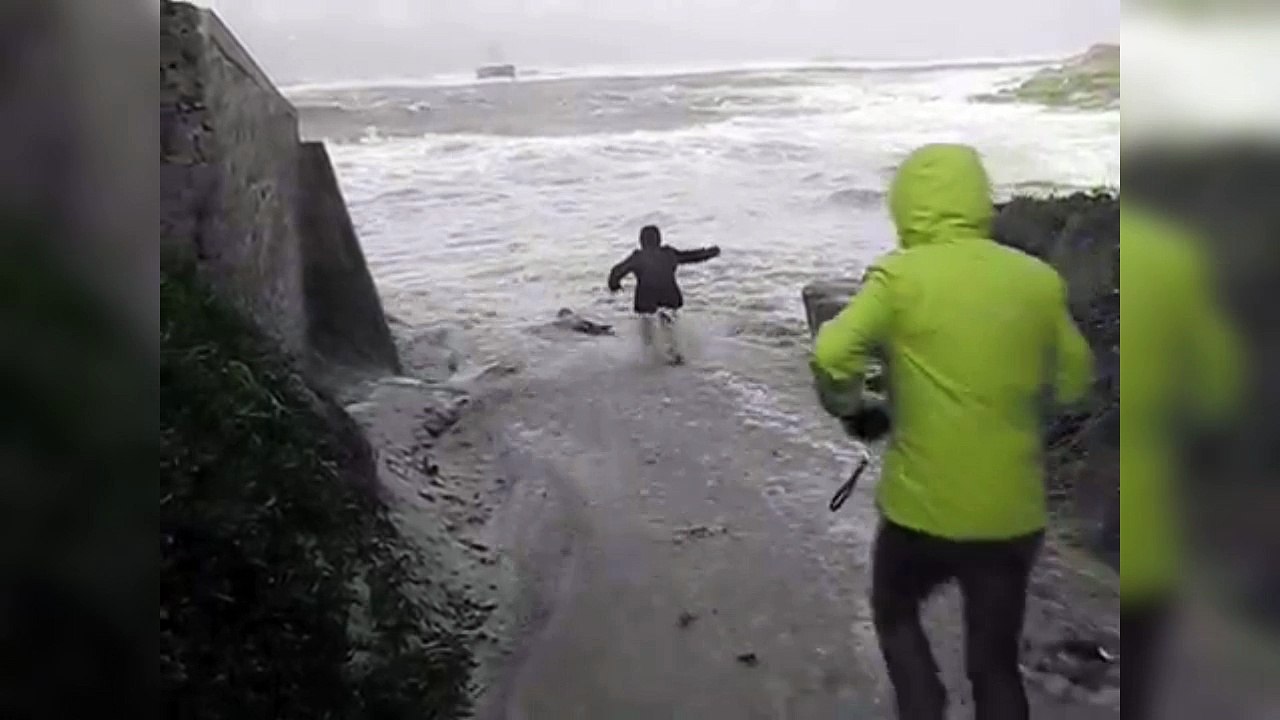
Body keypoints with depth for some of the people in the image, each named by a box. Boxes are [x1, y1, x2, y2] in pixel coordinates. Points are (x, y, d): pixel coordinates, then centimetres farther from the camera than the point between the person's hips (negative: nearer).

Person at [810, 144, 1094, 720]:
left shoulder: (900, 276, -11)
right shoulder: (1039, 280, -1)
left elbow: (831, 357, -20)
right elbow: (1073, 382, 10)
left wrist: (850, 411, -1)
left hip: (923, 508, -3)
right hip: (1013, 514, 3)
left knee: (895, 613, 27)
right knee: (996, 660, 20)